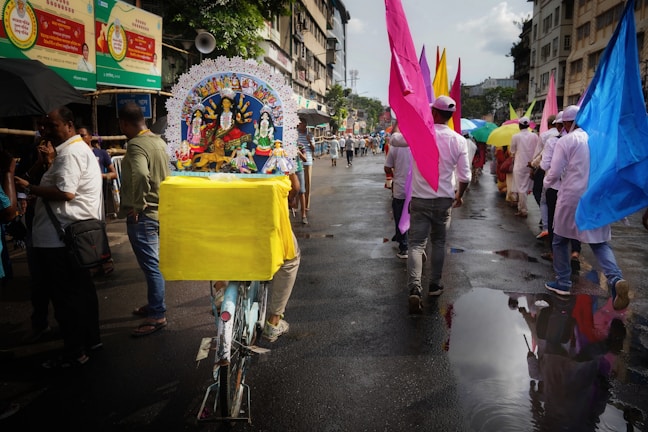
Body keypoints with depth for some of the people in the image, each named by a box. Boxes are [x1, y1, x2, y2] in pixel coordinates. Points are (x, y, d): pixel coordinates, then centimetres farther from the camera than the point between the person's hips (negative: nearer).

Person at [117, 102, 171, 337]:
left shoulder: (135, 145, -19)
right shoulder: (159, 141, 9)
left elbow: (141, 175, -38)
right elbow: (164, 175, 20)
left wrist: (137, 205, -24)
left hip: (142, 215, -9)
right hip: (158, 210, 9)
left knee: (151, 265, -2)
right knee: (152, 263, 20)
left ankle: (157, 315, 6)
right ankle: (154, 304, 33)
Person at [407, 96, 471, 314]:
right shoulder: (458, 140, -5)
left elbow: (394, 140, 8)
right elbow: (465, 176, -2)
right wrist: (460, 195, 16)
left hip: (420, 200, -2)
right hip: (444, 200, 2)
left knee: (416, 244, -2)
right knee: (438, 242, 19)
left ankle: (414, 289, -18)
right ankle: (434, 285, 27)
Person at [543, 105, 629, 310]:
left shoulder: (565, 141, -8)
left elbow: (555, 172, -8)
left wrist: (546, 183, 11)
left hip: (572, 198, -4)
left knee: (560, 241, 14)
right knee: (600, 242, 10)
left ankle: (563, 282, 21)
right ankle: (615, 278, -13)